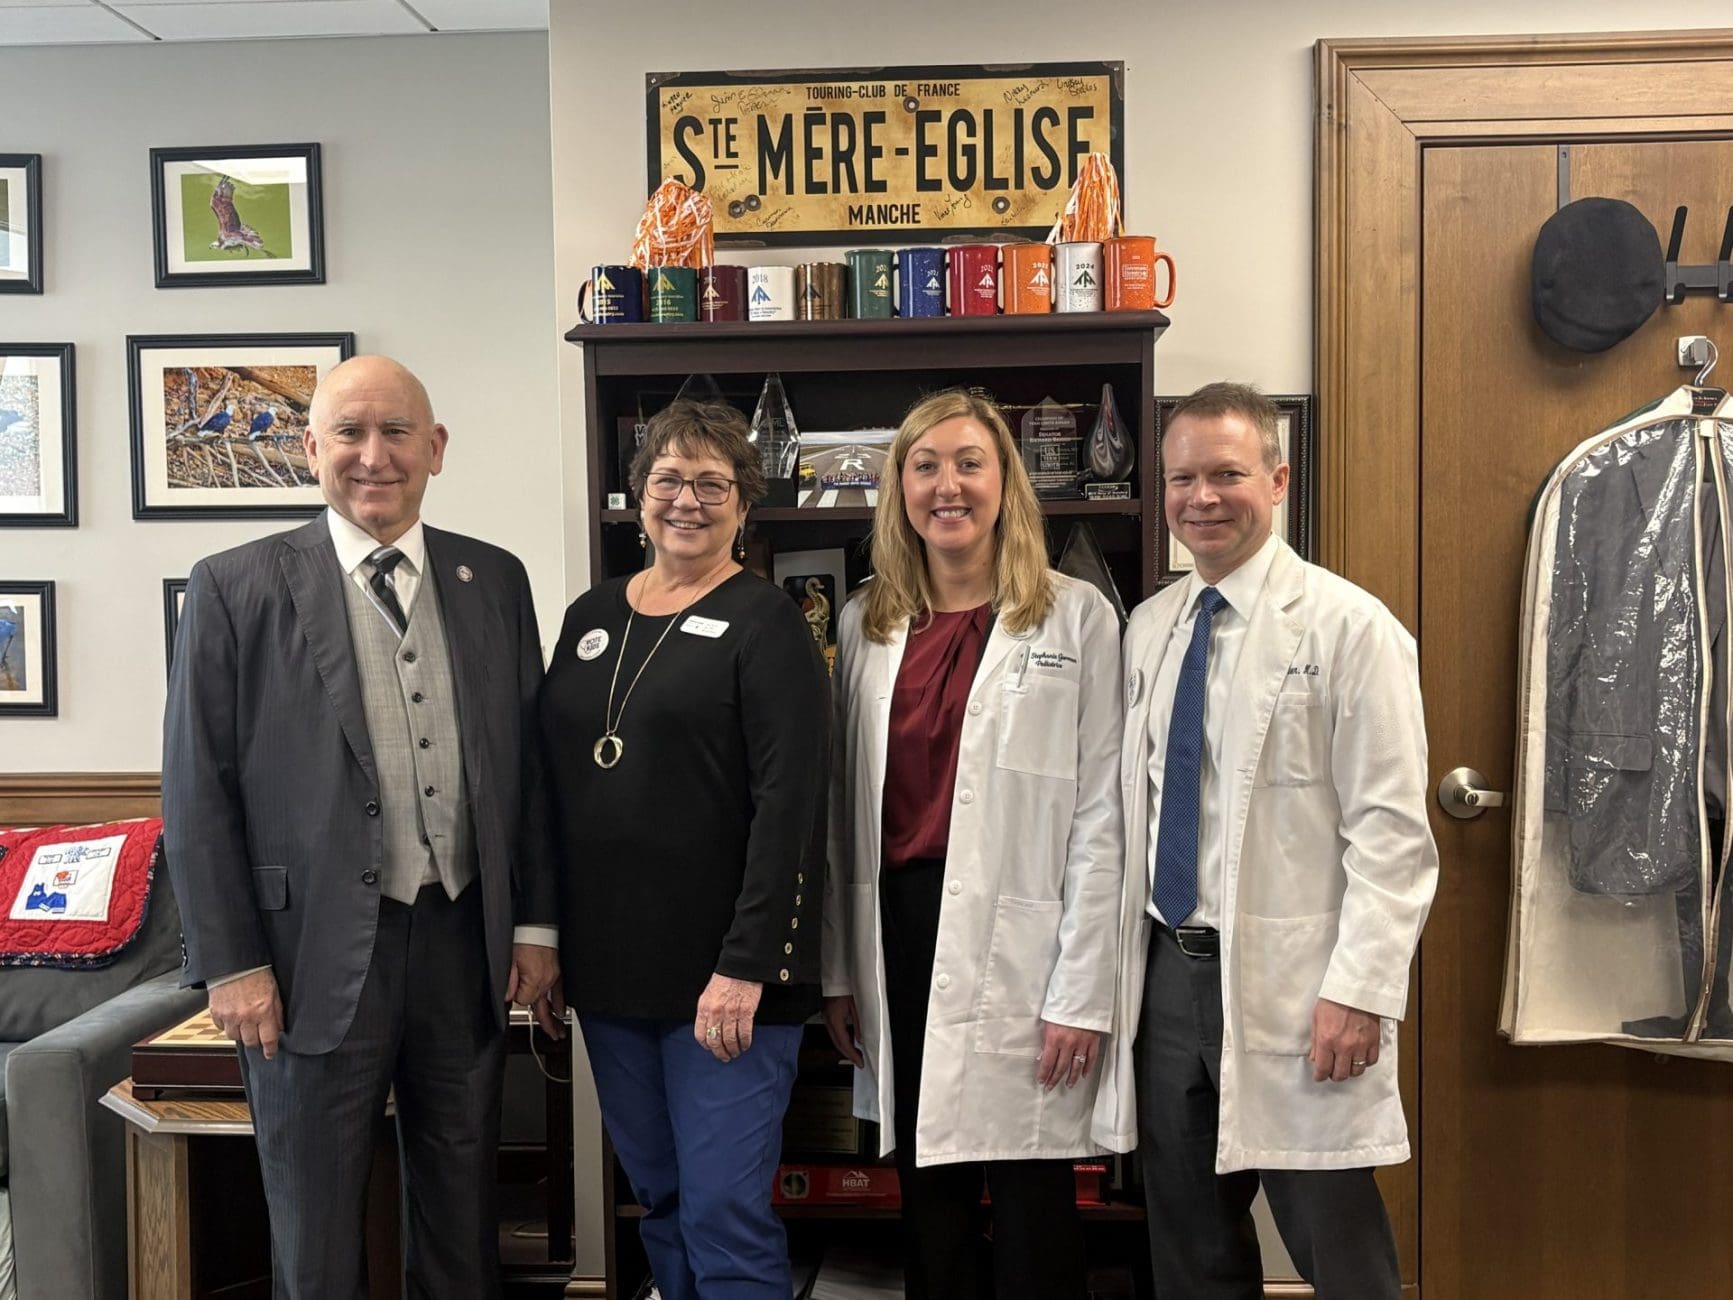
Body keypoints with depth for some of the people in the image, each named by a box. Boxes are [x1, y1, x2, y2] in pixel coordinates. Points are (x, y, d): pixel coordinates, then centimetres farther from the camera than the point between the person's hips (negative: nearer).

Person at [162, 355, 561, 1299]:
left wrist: (536, 922, 6)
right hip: (317, 960, -3)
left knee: (462, 1218, 17)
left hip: (467, 944, 3)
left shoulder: (495, 581, 5)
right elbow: (197, 792, -5)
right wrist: (230, 965, -8)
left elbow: (529, 761, 8)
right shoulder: (235, 590, -5)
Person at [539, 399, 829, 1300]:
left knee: (727, 1216, -3)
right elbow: (552, 780, 15)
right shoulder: (590, 617, 12)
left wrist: (745, 963, -19)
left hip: (723, 977, -6)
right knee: (659, 1201, 15)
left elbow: (789, 804, -14)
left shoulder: (764, 624, -6)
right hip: (608, 963, 6)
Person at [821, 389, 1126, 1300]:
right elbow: (847, 810, 11)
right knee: (926, 1207, 15)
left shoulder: (1077, 617, -3)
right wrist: (839, 970, 9)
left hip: (1014, 939, -4)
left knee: (1031, 1215, 5)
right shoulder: (866, 624, 9)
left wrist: (1082, 992, -10)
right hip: (900, 927, 4)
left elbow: (1100, 815, -6)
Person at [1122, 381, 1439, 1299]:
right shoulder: (1148, 627, 9)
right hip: (1168, 972, 6)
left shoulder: (1348, 627, -10)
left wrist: (1360, 991, -18)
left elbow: (1391, 831, -12)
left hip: (1291, 985, -6)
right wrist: (1122, 965, 11)